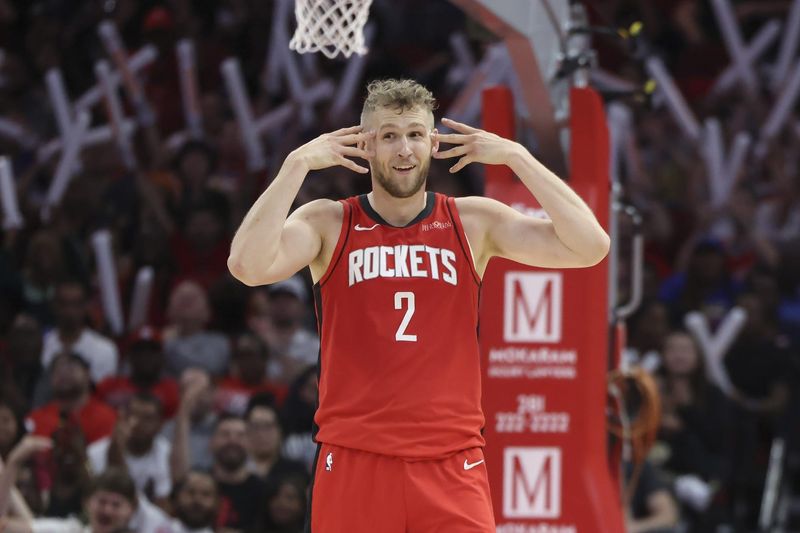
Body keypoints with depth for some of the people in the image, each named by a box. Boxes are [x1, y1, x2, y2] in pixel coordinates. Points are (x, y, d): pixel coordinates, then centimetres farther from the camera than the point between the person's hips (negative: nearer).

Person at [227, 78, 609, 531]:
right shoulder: (328, 224, 3)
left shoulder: (475, 223, 5)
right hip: (354, 462, 0)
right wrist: (298, 164, -15)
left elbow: (590, 247, -5)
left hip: (452, 466, 0)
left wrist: (517, 157, -8)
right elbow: (248, 266, -16)